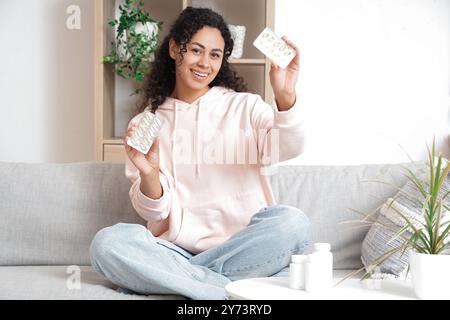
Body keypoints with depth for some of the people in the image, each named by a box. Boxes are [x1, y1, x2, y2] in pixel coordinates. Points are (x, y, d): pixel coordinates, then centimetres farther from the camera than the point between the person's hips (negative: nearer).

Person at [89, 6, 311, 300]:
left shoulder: (245, 106, 9)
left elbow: (287, 149, -12)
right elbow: (154, 213, 4)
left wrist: (285, 96, -31)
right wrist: (149, 175, -18)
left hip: (241, 244, 0)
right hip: (177, 247, 1)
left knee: (294, 223, -30)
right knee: (106, 244, -25)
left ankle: (170, 278, -19)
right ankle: (235, 286, -24)